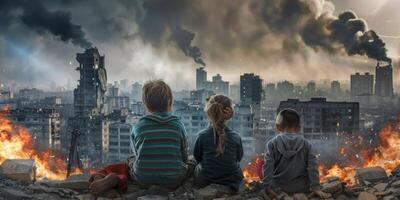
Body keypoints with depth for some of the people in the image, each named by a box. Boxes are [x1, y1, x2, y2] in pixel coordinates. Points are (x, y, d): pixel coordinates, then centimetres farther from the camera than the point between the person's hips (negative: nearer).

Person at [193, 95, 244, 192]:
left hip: (205, 181, -1)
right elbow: (239, 158, 3)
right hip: (232, 183, 1)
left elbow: (197, 157, 0)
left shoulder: (202, 136, -17)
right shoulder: (236, 137, -15)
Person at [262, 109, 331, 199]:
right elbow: (312, 166, -3)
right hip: (301, 188, 2)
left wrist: (268, 186, -12)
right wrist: (315, 187, -5)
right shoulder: (306, 144, 7)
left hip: (279, 189, -2)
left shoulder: (272, 143, 2)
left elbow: (268, 166, -9)